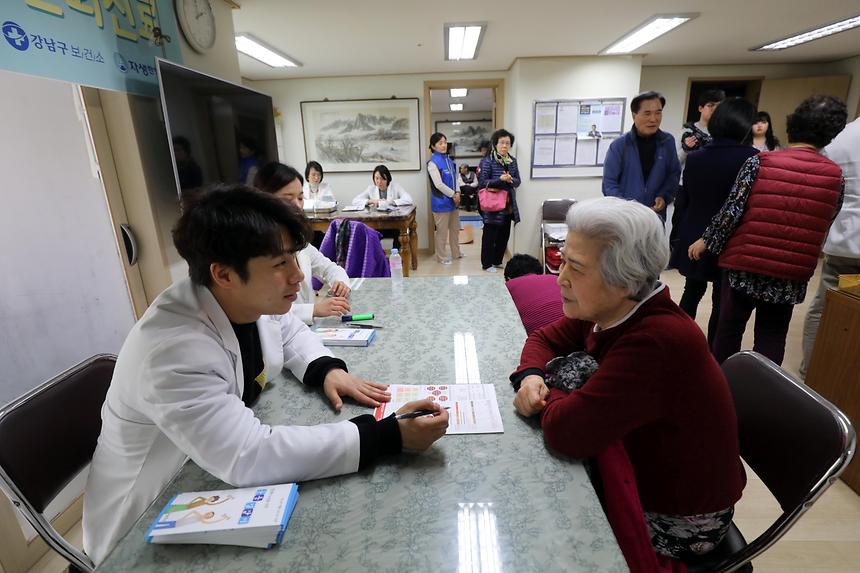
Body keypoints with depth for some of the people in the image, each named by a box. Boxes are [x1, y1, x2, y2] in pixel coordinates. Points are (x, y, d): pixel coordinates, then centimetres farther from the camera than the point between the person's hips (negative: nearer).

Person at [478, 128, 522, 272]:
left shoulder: (512, 160, 8)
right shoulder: (487, 161, -10)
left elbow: (518, 181, 10)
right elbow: (482, 183, -14)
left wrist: (510, 180, -13)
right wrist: (500, 179, -24)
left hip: (508, 205, 6)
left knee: (504, 235, 14)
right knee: (490, 235, 3)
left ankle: (497, 261, 29)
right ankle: (487, 264, 16)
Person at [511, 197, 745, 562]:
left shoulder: (658, 342, -36)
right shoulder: (609, 311, -10)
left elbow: (566, 431, -39)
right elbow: (544, 338, 4)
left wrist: (547, 397, -17)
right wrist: (531, 376, -16)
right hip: (641, 472, 7)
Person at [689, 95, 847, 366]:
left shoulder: (759, 162, -9)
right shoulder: (836, 177, 0)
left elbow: (732, 210, -12)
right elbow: (824, 229, 8)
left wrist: (705, 241, 0)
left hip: (743, 266, -2)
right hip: (791, 275, 2)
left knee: (728, 331, 12)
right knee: (772, 339, 15)